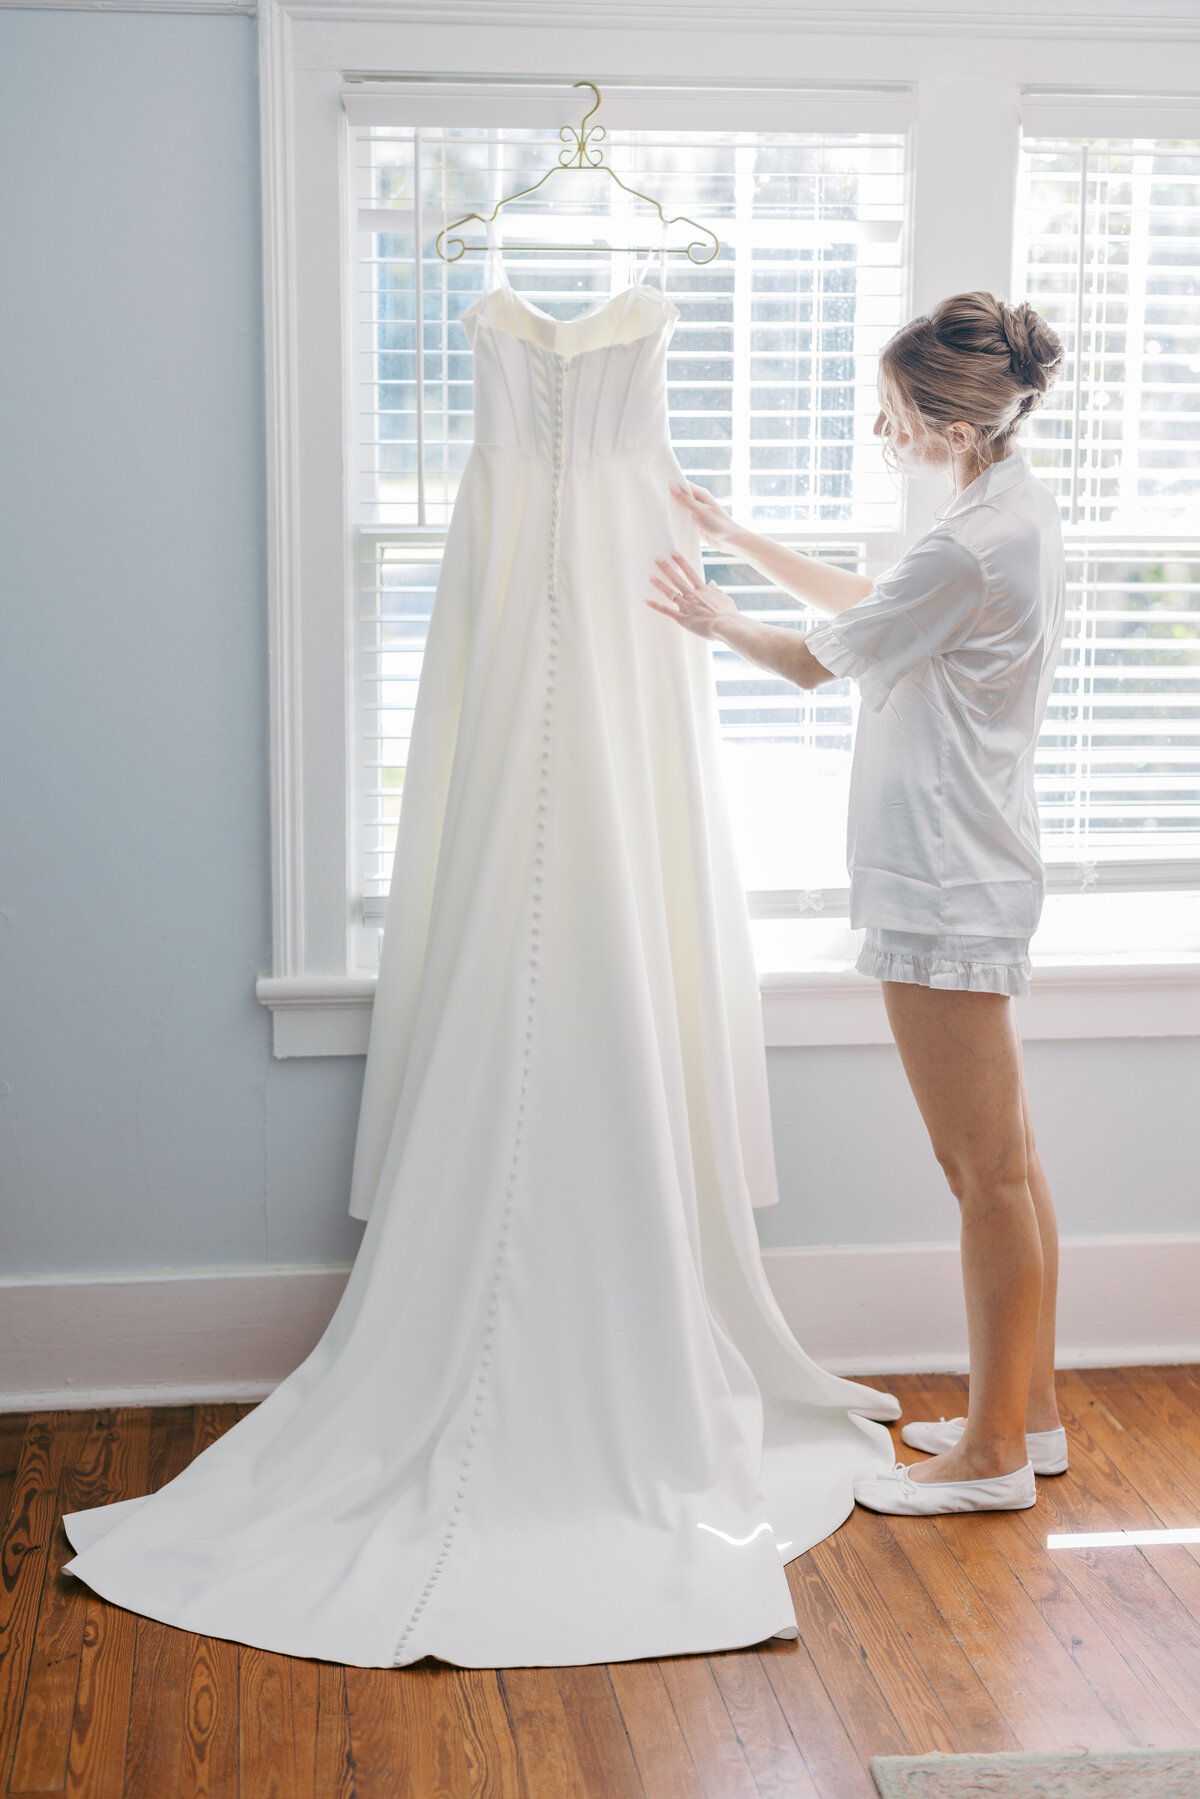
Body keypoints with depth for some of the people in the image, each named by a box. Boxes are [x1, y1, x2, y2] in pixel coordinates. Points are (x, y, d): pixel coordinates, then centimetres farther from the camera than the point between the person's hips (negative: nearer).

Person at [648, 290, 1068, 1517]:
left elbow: (813, 660, -8)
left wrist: (717, 621, 11)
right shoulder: (1014, 509, 10)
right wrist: (739, 539, 26)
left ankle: (994, 1454, 10)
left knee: (985, 1172, -1)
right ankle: (1029, 1411, 27)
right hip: (974, 876, 10)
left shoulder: (972, 549, -21)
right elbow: (869, 605, 25)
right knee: (1006, 1163, 16)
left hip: (947, 889, -10)